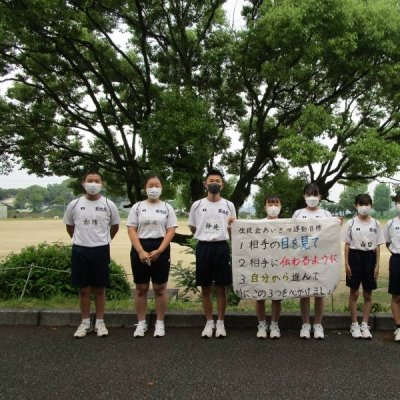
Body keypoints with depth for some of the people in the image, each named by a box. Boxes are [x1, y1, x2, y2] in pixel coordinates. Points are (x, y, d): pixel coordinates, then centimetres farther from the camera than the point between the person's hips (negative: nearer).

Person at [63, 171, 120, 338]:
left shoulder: (109, 205, -3)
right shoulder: (74, 205, -1)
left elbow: (115, 226, 12)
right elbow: (69, 226, 14)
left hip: (101, 250, -1)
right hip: (80, 250, 1)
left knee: (99, 289, 7)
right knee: (84, 289, 8)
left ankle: (100, 322, 19)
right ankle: (85, 323, 20)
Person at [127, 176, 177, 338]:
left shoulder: (167, 208, 5)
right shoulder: (137, 207, 5)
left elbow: (171, 231, -2)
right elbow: (131, 230, -1)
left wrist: (159, 251, -14)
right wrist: (141, 251, -14)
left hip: (161, 249, 0)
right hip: (140, 249, 1)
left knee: (160, 289, 4)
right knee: (141, 289, 6)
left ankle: (160, 323, 15)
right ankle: (141, 323, 17)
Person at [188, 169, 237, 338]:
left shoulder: (229, 205, 4)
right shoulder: (197, 205, 4)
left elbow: (232, 232, 9)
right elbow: (193, 228, 15)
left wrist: (232, 225, -11)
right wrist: (206, 236, 8)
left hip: (221, 247, 0)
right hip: (203, 247, 1)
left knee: (221, 288, 5)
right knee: (205, 288, 7)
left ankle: (220, 323, 17)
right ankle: (209, 322, 19)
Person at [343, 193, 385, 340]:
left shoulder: (375, 224, 3)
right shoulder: (351, 223, -1)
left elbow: (377, 246, 4)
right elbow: (347, 244, 0)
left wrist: (377, 265, -1)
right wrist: (346, 263, -6)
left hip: (369, 257, 2)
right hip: (355, 256, -2)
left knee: (368, 294, 7)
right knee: (354, 293, 3)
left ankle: (365, 325, 17)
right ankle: (354, 325, 14)